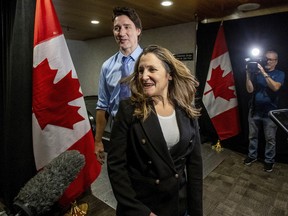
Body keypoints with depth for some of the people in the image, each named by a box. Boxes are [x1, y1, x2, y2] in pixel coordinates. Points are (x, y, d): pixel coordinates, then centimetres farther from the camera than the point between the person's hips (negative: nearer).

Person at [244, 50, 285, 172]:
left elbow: (275, 87, -19)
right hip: (254, 110, 2)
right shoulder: (256, 73, 3)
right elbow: (250, 90, -6)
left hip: (270, 112, -1)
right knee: (252, 136, 13)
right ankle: (252, 156, 29)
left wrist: (263, 72, -23)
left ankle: (269, 160, 23)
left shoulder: (279, 74, 0)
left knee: (270, 139, 7)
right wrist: (248, 74, -16)